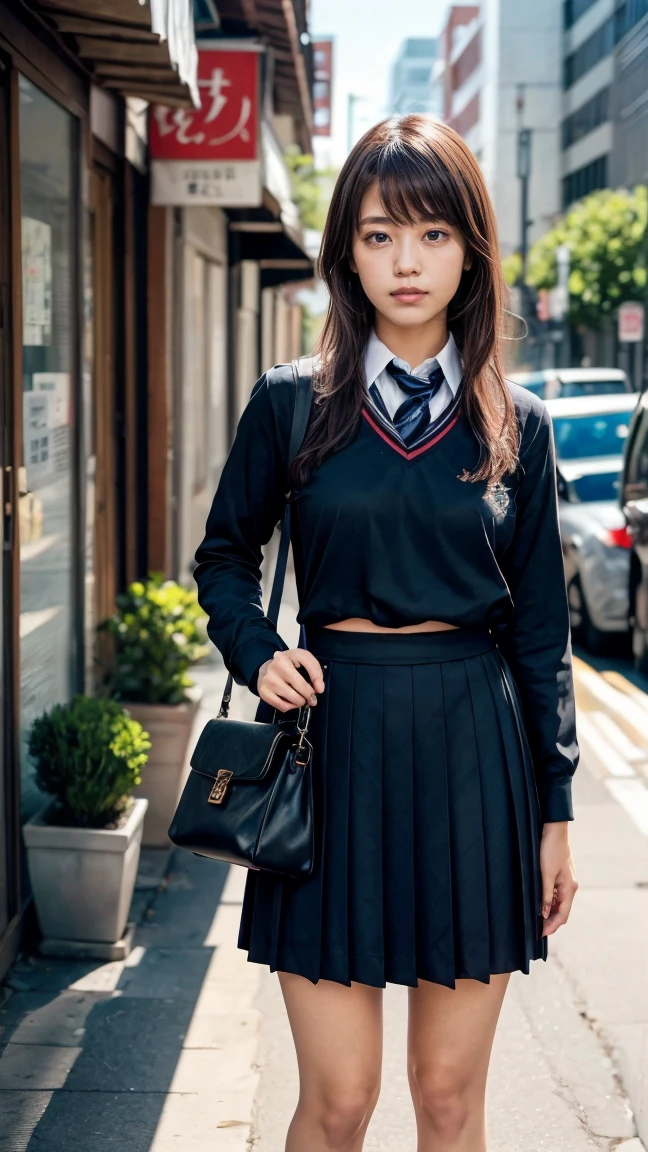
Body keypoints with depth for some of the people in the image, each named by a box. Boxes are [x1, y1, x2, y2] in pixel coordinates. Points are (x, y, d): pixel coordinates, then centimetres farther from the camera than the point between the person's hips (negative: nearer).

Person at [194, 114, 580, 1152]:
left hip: (473, 746, 1)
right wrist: (259, 653, -5)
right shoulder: (292, 404, 1)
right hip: (336, 730, -1)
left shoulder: (515, 422, 4)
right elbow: (224, 554, 15)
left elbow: (540, 625, 6)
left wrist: (554, 808, 6)